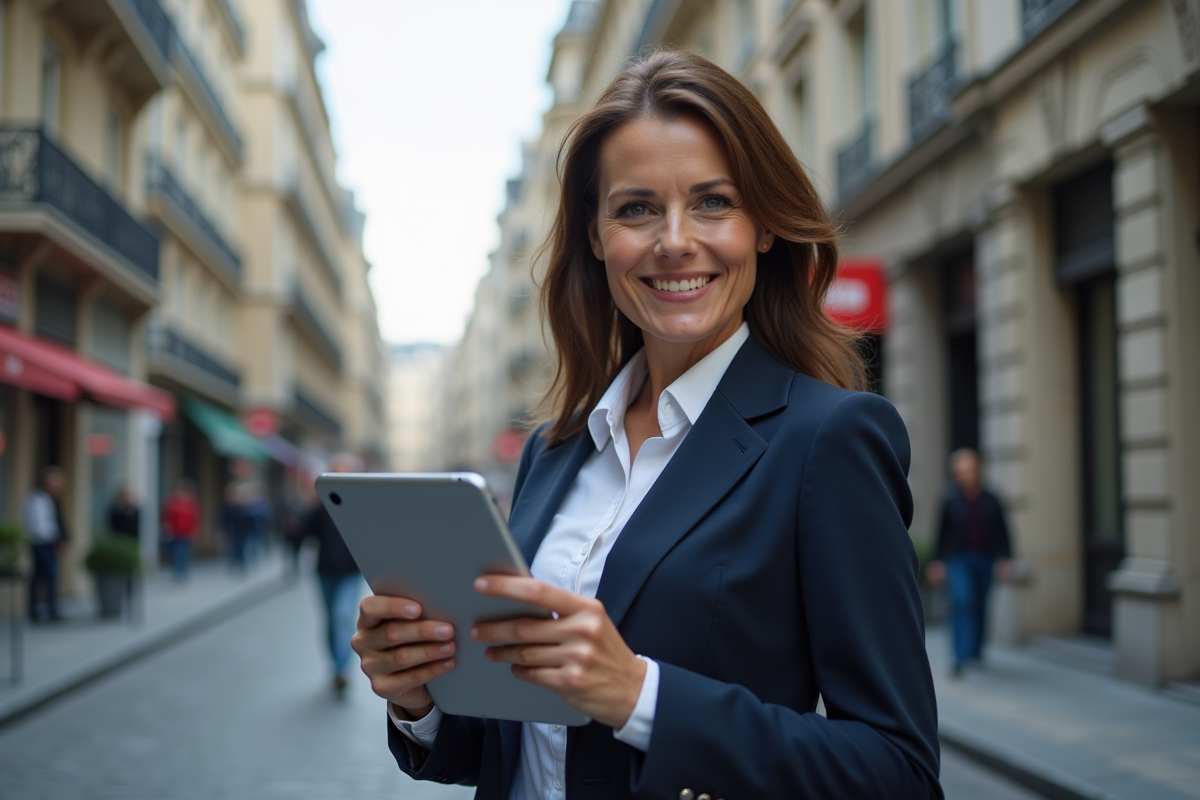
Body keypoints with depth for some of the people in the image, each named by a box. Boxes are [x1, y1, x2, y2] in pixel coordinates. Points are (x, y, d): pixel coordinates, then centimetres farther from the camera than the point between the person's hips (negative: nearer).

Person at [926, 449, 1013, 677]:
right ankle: (961, 657, -20)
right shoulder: (950, 500, -3)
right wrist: (937, 561, 0)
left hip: (985, 558, 3)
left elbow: (1001, 532, 6)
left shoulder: (990, 500, 3)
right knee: (962, 600, -19)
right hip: (959, 558, -3)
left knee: (980, 605, 11)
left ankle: (976, 650, 31)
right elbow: (942, 532, 0)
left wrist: (1004, 558, -1)